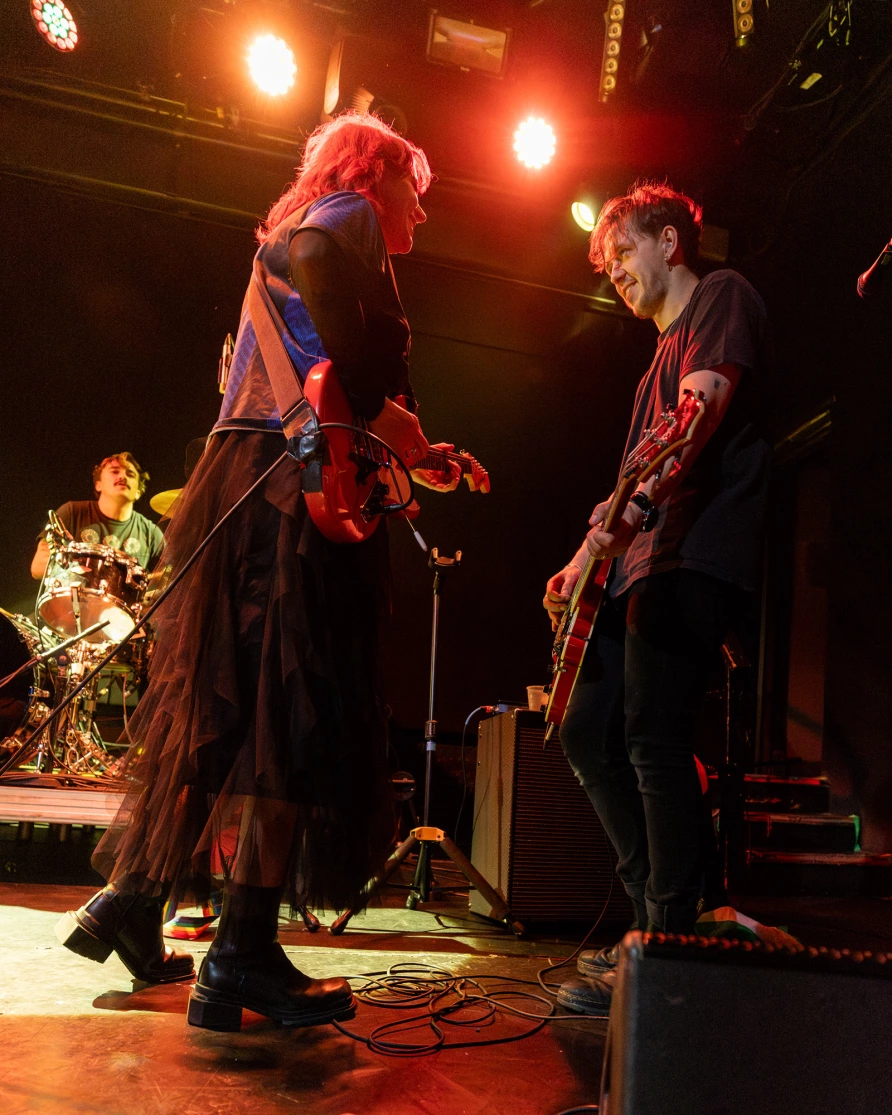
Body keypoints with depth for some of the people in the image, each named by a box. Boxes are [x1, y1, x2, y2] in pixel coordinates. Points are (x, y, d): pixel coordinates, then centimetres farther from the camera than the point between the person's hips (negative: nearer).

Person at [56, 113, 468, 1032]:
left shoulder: (286, 236, 32)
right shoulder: (350, 212, 5)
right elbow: (311, 254, -22)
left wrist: (410, 457, 24)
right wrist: (378, 404, -17)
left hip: (238, 475, 10)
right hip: (297, 481, -9)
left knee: (217, 698, 13)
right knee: (296, 704, -9)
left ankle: (133, 898, 22)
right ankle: (244, 956, -5)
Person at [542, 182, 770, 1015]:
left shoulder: (721, 296, 4)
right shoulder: (663, 350, 31)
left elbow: (706, 409, -16)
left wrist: (641, 502, -30)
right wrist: (584, 559, 21)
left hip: (695, 552, -10)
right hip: (643, 560, 10)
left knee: (652, 743, -15)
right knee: (586, 734, 7)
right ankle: (657, 918, 16)